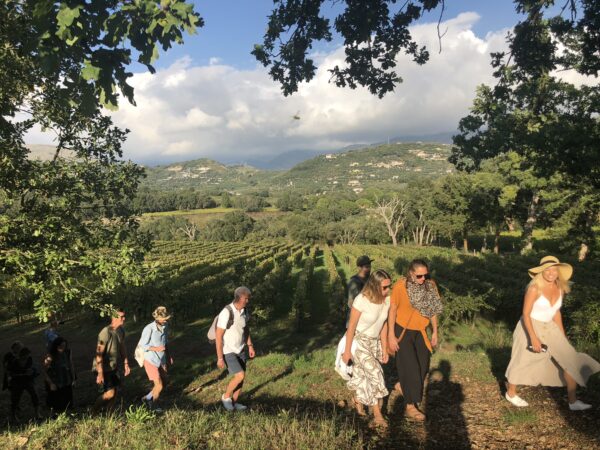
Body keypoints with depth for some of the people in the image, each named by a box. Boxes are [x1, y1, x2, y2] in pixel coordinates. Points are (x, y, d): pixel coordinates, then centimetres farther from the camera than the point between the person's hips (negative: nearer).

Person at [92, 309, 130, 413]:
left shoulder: (121, 330, 1)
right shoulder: (106, 332, -25)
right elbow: (99, 353, -25)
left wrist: (126, 363, 13)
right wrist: (100, 373, -25)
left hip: (114, 367, 8)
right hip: (103, 368, -8)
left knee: (114, 392, 10)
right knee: (109, 393, -10)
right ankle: (93, 412, 11)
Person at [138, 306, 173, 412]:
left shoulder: (165, 326, -4)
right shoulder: (149, 329, -24)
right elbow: (142, 345, -15)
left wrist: (168, 356, 10)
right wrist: (156, 349, -27)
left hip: (161, 360, 7)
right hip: (151, 361, -7)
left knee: (164, 383, 13)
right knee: (159, 385, -4)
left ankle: (147, 398, 37)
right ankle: (153, 407, 22)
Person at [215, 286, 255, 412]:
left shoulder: (244, 310, -5)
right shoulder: (226, 313, -30)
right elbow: (218, 336, -25)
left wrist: (250, 346, 10)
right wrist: (220, 358, -23)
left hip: (240, 350, 7)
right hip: (227, 352, -7)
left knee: (241, 378, 10)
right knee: (240, 376, -15)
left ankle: (234, 402, 30)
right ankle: (226, 397, 12)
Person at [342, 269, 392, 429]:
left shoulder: (387, 300, -8)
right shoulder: (362, 300, -26)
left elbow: (383, 325, 4)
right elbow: (351, 326, -18)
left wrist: (384, 349, 9)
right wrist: (347, 351, -14)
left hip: (374, 342, 6)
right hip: (358, 341, -6)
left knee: (363, 374, 13)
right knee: (375, 373, -14)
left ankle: (357, 399, 42)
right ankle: (377, 414, -3)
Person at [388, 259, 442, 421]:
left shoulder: (430, 285, -10)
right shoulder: (400, 286, -24)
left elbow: (432, 308, 3)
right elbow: (392, 310, -15)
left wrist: (435, 331, 7)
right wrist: (391, 336, -14)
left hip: (420, 331, 5)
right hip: (403, 331, -5)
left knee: (423, 364, 13)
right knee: (410, 366, -2)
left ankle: (402, 385, 40)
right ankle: (410, 407, 13)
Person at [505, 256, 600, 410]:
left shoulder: (560, 288, -3)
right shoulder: (534, 288, -23)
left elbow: (556, 311, 9)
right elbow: (525, 314, -21)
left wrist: (562, 335, 13)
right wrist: (533, 337, -24)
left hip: (549, 328, 6)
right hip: (530, 328, -6)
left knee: (570, 359, 0)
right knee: (522, 363, 8)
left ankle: (573, 402, 10)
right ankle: (510, 393, 31)